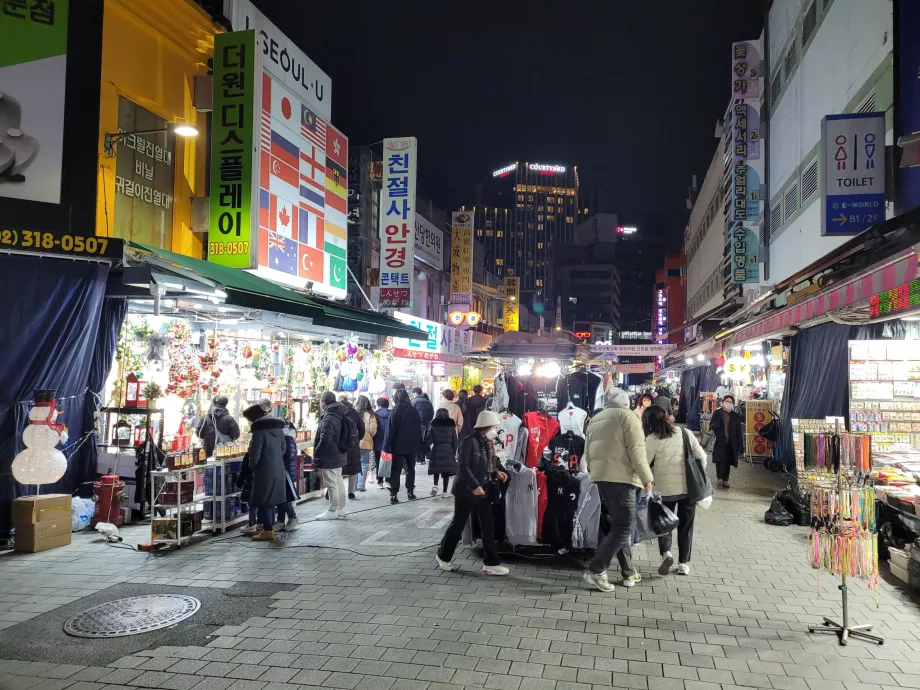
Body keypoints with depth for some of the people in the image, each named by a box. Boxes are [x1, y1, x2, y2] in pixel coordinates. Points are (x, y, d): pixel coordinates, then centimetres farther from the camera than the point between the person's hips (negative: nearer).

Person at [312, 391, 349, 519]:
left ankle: (332, 511, 6)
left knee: (332, 484, -2)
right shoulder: (340, 415, 9)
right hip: (339, 455, 10)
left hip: (329, 456, -10)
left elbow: (325, 439, -25)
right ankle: (340, 509, 25)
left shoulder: (329, 417, -21)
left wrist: (317, 453, -15)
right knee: (339, 482, 16)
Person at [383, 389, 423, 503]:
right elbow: (419, 429, 6)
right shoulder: (414, 411, 2)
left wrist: (387, 446, -8)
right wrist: (419, 446, 12)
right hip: (412, 446, 3)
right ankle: (410, 492, 15)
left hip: (398, 446, -3)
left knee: (396, 471, 1)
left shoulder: (394, 412, -10)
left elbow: (390, 431, -12)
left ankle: (393, 494, -5)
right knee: (410, 469, 14)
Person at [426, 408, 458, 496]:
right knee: (446, 472, 5)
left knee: (436, 469, 13)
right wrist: (454, 452, 9)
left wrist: (427, 450, 4)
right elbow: (455, 441, 3)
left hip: (436, 450, 0)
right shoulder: (451, 426, 3)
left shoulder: (433, 426, 0)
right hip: (448, 451, 1)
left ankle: (435, 485, -8)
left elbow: (428, 440, -5)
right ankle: (445, 491, 5)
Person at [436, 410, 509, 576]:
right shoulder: (469, 442, -17)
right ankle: (443, 556, 25)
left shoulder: (488, 443, 9)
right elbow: (463, 467, -22)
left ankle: (491, 563, 12)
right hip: (466, 491, -8)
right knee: (458, 524, 6)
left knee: (488, 526, 6)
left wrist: (498, 472, 1)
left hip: (484, 491, 8)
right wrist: (474, 485, -25)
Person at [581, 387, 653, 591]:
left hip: (600, 476, 8)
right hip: (621, 477, -7)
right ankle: (596, 570, -10)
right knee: (624, 527, -4)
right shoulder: (627, 416, -2)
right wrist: (646, 478, -5)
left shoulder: (595, 419, 18)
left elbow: (588, 452, 18)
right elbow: (636, 450, -10)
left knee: (618, 525, 14)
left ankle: (628, 572, 17)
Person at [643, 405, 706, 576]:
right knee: (686, 525, 14)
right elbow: (701, 456, 5)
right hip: (689, 487, 3)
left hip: (665, 488, -3)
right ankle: (684, 563, 14)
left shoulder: (652, 439, -8)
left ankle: (666, 552, -6)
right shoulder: (685, 433, 3)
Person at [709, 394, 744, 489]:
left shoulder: (735, 415, 6)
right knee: (719, 461, -3)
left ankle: (725, 480, 15)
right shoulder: (717, 413, 4)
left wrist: (740, 445, 1)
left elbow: (739, 431, 5)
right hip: (719, 442, -1)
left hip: (730, 443, 1)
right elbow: (711, 425, 6)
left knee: (728, 462, 5)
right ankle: (719, 478, 10)